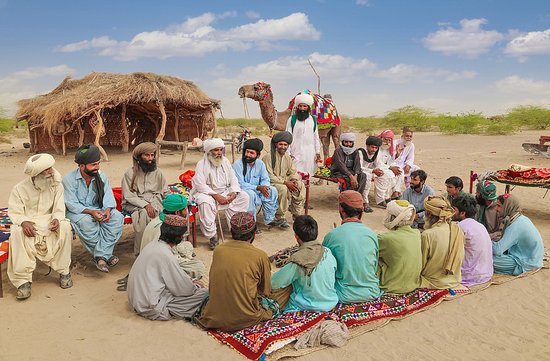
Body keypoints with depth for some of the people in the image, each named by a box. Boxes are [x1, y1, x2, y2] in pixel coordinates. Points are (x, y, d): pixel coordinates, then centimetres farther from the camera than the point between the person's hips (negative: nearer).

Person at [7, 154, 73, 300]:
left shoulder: (56, 185, 1)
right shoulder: (20, 188, -3)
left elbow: (59, 209, -2)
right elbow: (14, 212, -5)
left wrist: (56, 219, -26)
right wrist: (23, 222, -28)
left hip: (48, 221, 1)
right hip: (28, 223, -1)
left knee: (65, 227, -31)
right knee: (17, 232, -34)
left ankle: (64, 271, -17)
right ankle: (23, 280, -27)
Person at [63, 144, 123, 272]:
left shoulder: (101, 177, 3)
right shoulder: (69, 179, -11)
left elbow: (109, 197, -4)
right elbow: (72, 204, -16)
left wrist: (108, 210, -28)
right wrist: (90, 212, -32)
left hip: (97, 210, 4)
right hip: (76, 212, -4)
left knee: (117, 217, -24)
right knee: (87, 222, -38)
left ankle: (101, 256, -28)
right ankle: (106, 254, -24)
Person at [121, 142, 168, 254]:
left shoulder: (157, 172, 12)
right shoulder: (130, 173, -2)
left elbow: (164, 192, 14)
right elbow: (129, 196, -9)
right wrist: (145, 205, -21)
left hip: (153, 202, 3)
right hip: (134, 204, -3)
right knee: (144, 213, -34)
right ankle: (140, 250, -23)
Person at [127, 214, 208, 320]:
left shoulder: (152, 245, 3)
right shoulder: (165, 255, -24)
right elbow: (183, 289, -16)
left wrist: (189, 282, 11)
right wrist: (195, 287, 4)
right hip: (151, 309, -9)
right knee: (203, 293, -11)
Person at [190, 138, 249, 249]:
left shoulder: (225, 161, 10)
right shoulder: (202, 164, -7)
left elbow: (233, 179, 8)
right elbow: (200, 185, -17)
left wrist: (234, 192, -13)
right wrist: (216, 196, -27)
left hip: (225, 192, 5)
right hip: (207, 193, -5)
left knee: (243, 196, -14)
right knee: (205, 202, -38)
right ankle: (212, 236, -29)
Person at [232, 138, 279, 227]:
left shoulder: (260, 163, 2)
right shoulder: (238, 164, -16)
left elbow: (265, 179, 5)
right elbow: (240, 184, -21)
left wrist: (264, 187, -21)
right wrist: (258, 188, -29)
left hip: (256, 191, 6)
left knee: (272, 190, -15)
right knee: (251, 193, -37)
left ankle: (269, 220, -8)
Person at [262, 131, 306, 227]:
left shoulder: (288, 158, 12)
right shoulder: (268, 157, -13)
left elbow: (293, 173, 14)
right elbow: (269, 177, -18)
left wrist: (294, 181, -11)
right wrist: (285, 182, -23)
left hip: (285, 182, 7)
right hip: (270, 184, -7)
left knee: (301, 185, -13)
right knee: (283, 188, -35)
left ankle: (297, 214, -1)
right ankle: (279, 217, -19)